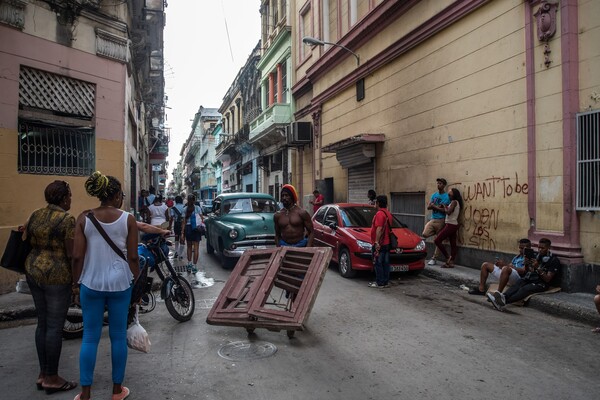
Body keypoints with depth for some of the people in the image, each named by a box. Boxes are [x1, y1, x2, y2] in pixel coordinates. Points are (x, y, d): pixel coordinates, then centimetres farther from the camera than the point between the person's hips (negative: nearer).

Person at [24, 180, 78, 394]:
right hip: (56, 276, -8)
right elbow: (71, 254, -15)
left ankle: (43, 374, 24)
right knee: (55, 326, 1)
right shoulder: (67, 219, -15)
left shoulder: (34, 216, 8)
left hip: (33, 272, 8)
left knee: (43, 323, 15)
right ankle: (52, 379, 10)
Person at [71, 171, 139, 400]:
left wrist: (76, 282, 8)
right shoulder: (127, 219, -7)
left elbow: (77, 256, -4)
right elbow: (132, 257, -5)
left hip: (91, 284, 1)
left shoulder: (84, 218, -4)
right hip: (120, 284, -1)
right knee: (118, 337, 11)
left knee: (90, 337, 12)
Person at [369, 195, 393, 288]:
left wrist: (376, 242, -24)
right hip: (387, 243, 9)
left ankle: (380, 283, 1)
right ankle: (386, 282, 16)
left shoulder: (379, 214, -15)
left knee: (378, 264, -2)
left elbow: (379, 229, -23)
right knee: (385, 263, 11)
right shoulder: (388, 213, 15)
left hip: (379, 244, -9)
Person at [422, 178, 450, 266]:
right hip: (432, 219, 4)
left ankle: (434, 258, 9)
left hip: (441, 220, -4)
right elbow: (428, 207, 5)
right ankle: (435, 232, 17)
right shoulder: (434, 195, 13)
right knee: (424, 234, -15)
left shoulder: (447, 196, -4)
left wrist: (434, 206, -6)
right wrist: (438, 206, -10)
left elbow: (444, 210, -13)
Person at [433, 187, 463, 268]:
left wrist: (445, 207, -6)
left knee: (437, 241, -7)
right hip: (454, 225, 10)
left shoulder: (454, 202, -11)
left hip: (450, 225, -10)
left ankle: (448, 258, -4)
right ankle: (451, 262, 5)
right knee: (453, 245, 5)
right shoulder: (457, 202, 16)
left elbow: (448, 212, -21)